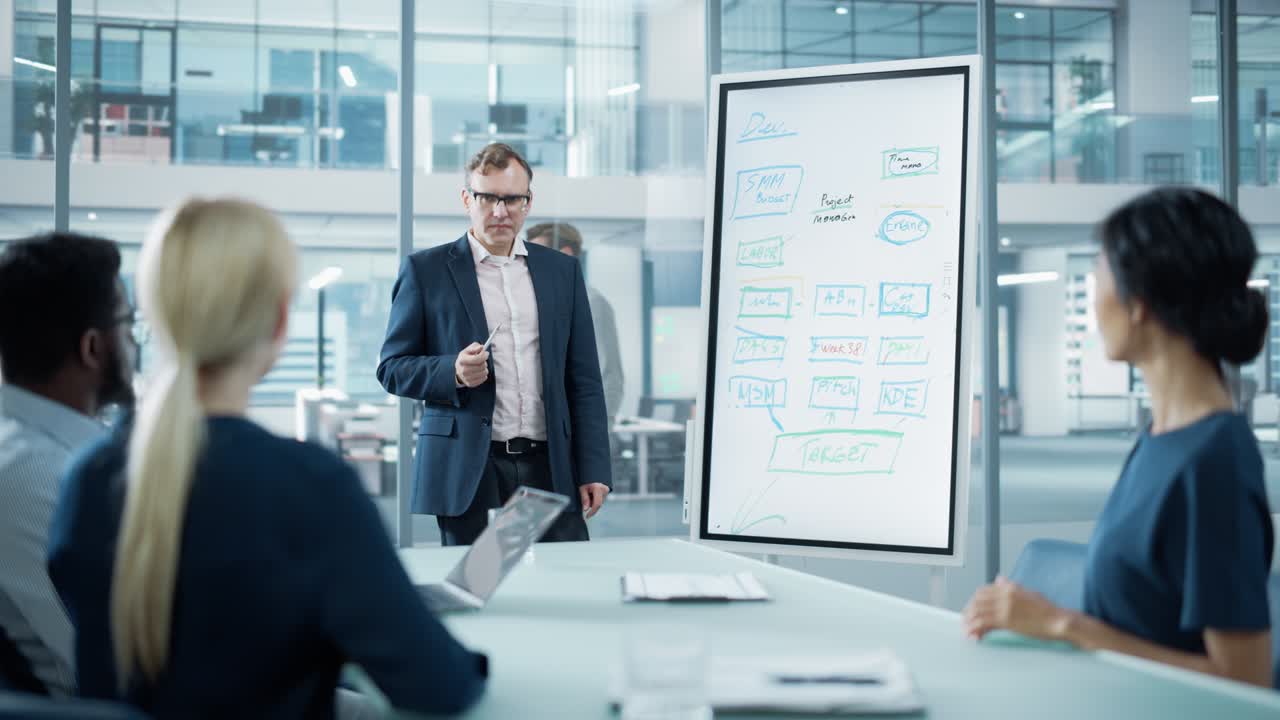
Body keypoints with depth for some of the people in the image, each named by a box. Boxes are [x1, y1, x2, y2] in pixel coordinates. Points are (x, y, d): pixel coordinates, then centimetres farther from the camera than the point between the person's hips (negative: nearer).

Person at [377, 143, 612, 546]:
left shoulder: (563, 270, 13)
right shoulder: (425, 270, 4)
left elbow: (584, 381, 12)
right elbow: (392, 368, 4)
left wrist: (593, 469, 5)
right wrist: (453, 372, -15)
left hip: (550, 468, 2)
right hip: (466, 471, -2)